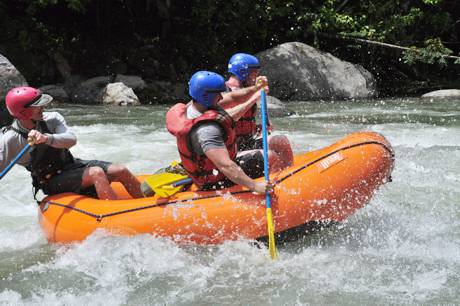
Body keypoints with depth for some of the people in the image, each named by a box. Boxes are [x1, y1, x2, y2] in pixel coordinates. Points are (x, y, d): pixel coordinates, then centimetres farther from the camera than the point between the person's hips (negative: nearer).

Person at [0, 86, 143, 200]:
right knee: (96, 173, -30)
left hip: (72, 165, 5)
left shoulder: (52, 119, -7)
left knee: (121, 171, -8)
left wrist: (46, 138, -41)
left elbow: (71, 140, -23)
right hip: (52, 183, -5)